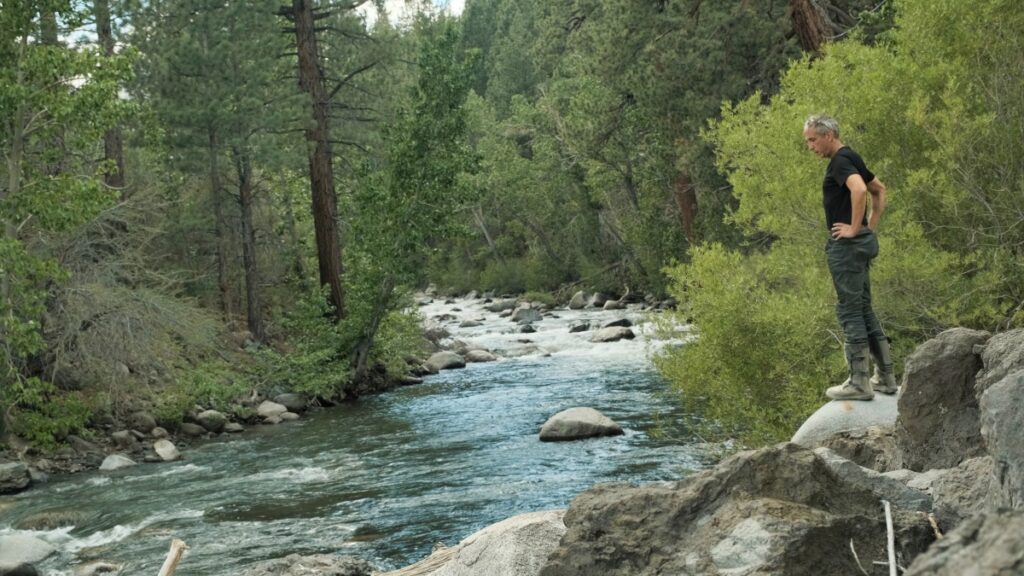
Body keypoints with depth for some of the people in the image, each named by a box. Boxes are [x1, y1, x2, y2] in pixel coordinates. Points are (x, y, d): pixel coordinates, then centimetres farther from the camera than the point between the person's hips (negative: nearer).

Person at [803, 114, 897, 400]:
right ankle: (885, 377, 17)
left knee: (850, 310, -6)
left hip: (847, 244, -10)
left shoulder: (840, 161, -14)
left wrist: (854, 228, -24)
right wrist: (871, 226, 20)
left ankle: (859, 382, -3)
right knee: (863, 309, 14)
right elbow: (879, 189, 28)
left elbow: (859, 189, -33)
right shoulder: (851, 158, 17)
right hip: (863, 241, 10)